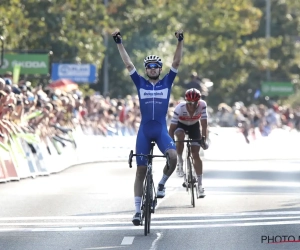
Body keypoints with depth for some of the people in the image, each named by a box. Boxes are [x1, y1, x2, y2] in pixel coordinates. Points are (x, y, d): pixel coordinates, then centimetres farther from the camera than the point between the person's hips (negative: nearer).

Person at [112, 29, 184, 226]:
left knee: (173, 156, -29)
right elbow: (128, 64, 3)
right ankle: (138, 210, 6)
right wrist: (119, 43, -3)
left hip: (161, 130, -1)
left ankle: (162, 183, 0)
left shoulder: (167, 83, 7)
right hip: (144, 130, 1)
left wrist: (180, 42, -10)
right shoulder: (140, 83, 7)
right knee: (141, 171, 0)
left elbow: (176, 63, -1)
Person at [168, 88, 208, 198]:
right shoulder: (180, 108, -36)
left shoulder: (202, 106, -32)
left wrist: (203, 139, -33)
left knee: (196, 154, -7)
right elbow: (172, 128, -32)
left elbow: (204, 123, -26)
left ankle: (200, 184, -1)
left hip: (194, 126, 1)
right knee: (180, 136, -37)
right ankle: (180, 162, -13)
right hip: (181, 125, -1)